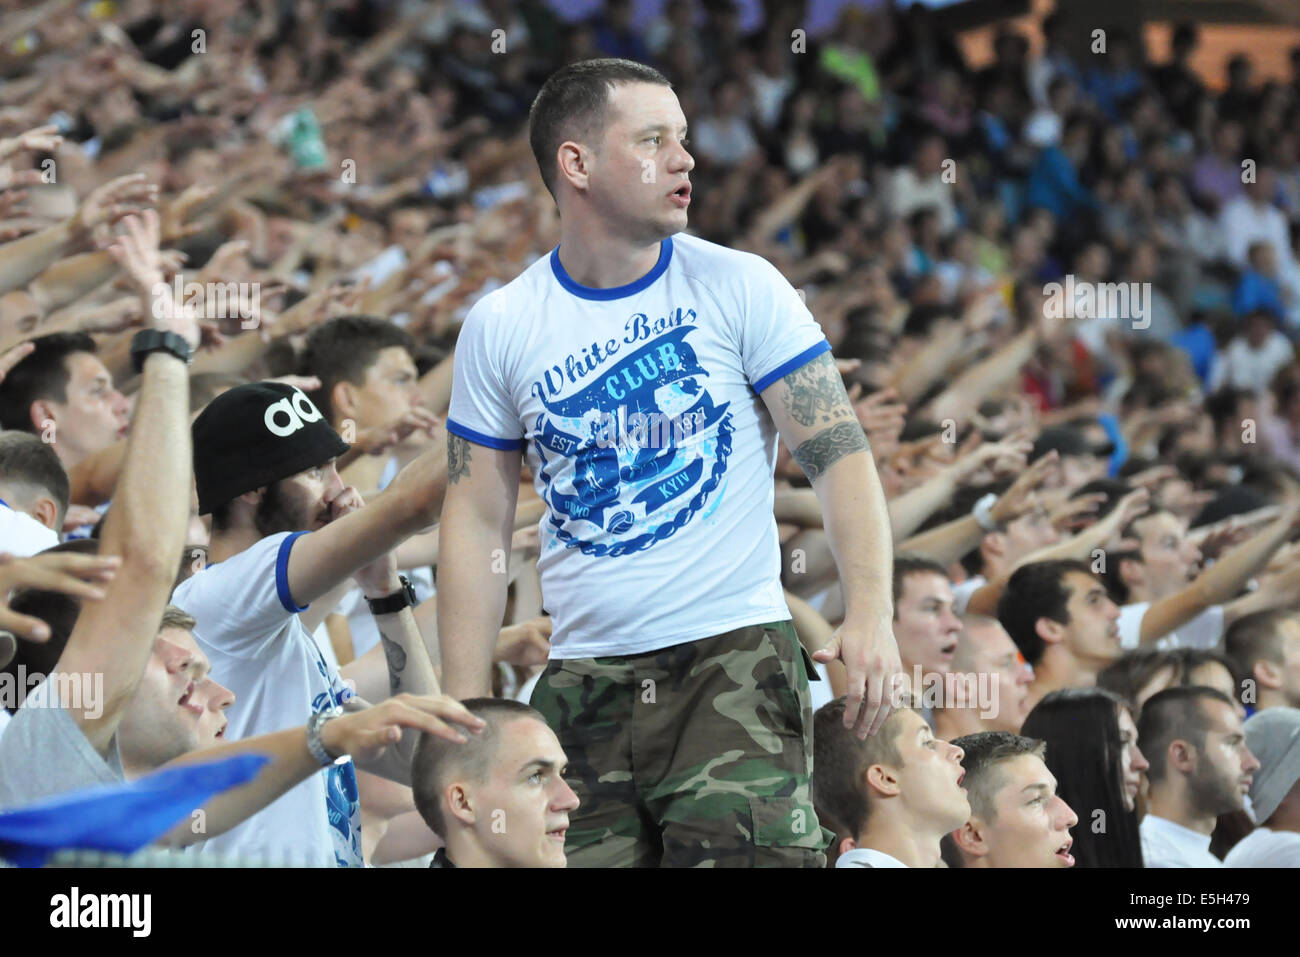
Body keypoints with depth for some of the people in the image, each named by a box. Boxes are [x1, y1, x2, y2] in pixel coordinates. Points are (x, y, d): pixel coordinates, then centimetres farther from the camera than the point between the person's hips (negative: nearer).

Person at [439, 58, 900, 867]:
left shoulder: (741, 288, 0)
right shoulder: (500, 327, 6)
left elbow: (840, 453, -4)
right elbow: (477, 522, 9)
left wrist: (871, 614, -20)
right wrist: (466, 711, 2)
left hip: (734, 658, -2)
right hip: (583, 684, 2)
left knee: (746, 854, -20)